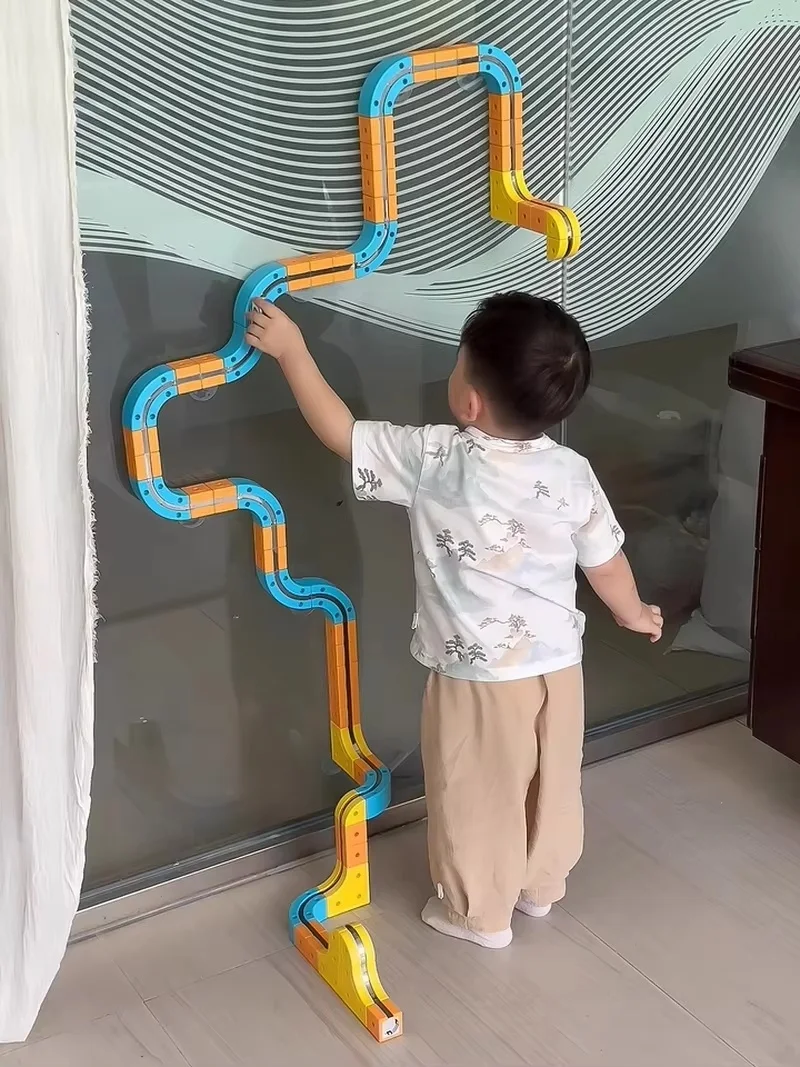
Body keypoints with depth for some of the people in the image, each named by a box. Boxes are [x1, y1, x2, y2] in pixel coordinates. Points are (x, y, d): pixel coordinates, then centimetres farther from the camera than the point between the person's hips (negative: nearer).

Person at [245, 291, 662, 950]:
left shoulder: (433, 461, -23)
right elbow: (606, 564, 3)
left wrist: (291, 349, -5)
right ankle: (541, 885, 46)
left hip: (478, 676, -4)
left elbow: (341, 433, -14)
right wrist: (634, 614, 23)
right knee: (551, 783, 25)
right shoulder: (572, 474, -10)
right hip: (558, 665, 5)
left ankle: (480, 912, 34)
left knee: (476, 797, 17)